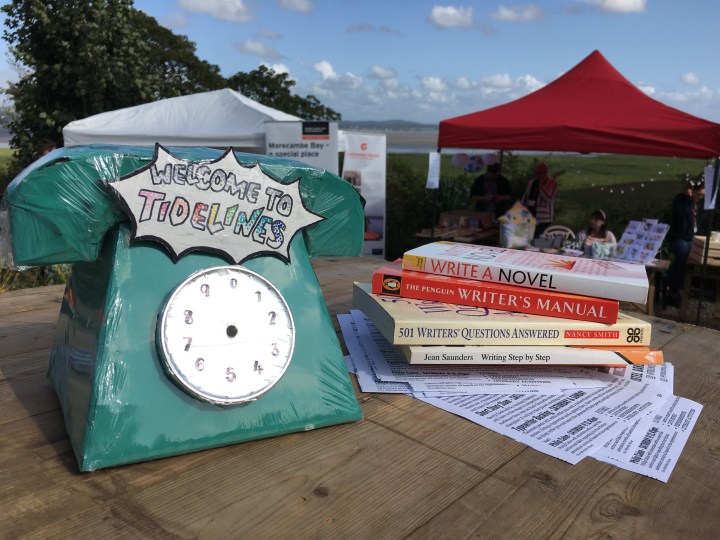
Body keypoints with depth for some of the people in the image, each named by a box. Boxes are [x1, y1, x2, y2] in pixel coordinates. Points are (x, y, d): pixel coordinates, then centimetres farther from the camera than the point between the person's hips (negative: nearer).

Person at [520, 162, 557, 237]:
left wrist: (541, 185, -21)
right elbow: (525, 196, 18)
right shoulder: (532, 181, 12)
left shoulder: (551, 182, -5)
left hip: (543, 218, -6)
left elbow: (549, 198, -18)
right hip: (530, 216, 6)